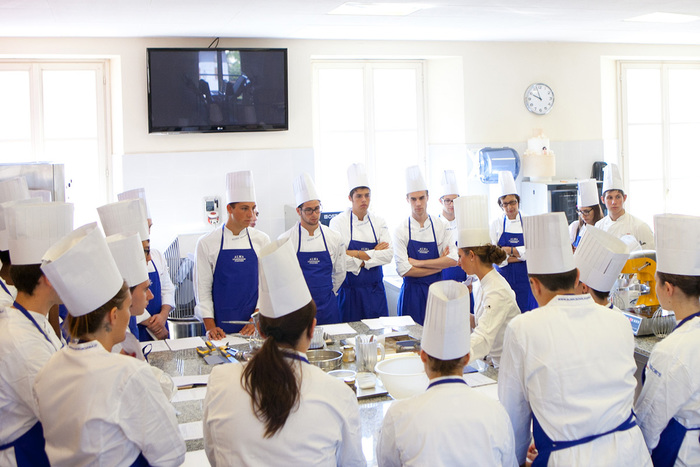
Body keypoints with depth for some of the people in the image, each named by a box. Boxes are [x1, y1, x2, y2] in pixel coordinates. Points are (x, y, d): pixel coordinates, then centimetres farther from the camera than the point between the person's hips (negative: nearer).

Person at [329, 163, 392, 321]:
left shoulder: (378, 222, 5)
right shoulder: (338, 222, -7)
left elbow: (388, 254, -4)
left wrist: (357, 254, -14)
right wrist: (373, 254, -12)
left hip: (375, 290, 3)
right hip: (350, 289, -3)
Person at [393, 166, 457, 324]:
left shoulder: (440, 227, 3)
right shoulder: (401, 231, -5)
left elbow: (453, 259, -7)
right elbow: (404, 270, -13)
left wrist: (419, 263, -12)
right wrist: (438, 265, -9)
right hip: (412, 292, -2)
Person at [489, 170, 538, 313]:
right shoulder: (496, 225, 2)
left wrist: (508, 250, -11)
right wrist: (519, 255, -12)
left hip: (524, 278, 0)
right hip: (503, 276, 0)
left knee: (526, 310, 1)